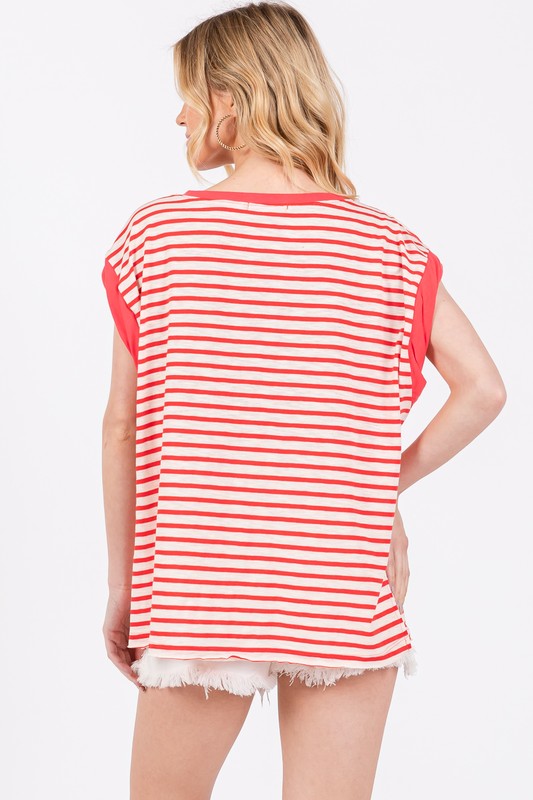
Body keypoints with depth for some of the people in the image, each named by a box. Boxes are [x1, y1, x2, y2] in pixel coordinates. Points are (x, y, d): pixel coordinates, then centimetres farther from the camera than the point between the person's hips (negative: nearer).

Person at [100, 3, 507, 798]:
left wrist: (121, 583, 7)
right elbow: (483, 389, -6)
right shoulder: (388, 247, 0)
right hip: (348, 606, 1)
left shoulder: (155, 234, -3)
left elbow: (122, 426, -1)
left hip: (196, 597, 0)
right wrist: (392, 483, 5)